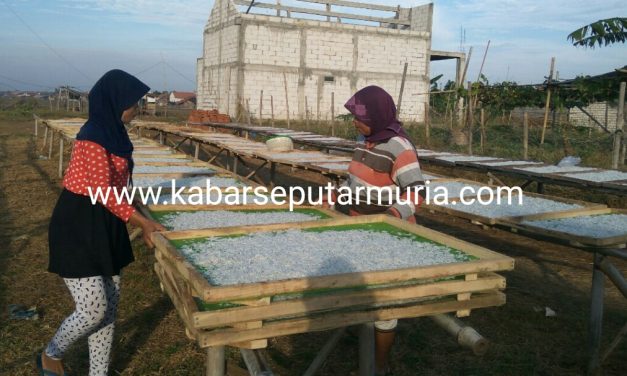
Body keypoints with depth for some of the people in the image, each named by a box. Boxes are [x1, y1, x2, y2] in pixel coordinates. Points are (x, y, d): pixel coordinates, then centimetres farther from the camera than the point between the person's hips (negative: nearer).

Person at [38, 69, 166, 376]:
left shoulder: (113, 133, 8)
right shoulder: (92, 137, -20)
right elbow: (104, 192, -21)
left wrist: (140, 220, 11)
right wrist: (143, 221, -13)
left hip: (104, 227, 9)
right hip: (78, 228, -9)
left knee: (109, 305, 12)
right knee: (93, 309, -4)